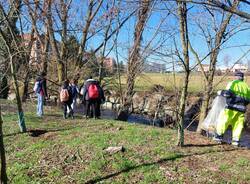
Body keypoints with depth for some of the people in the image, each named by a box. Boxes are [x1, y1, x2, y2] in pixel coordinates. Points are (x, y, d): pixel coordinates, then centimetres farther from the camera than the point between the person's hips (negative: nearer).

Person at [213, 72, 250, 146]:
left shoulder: (233, 83, -1)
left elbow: (228, 93, -15)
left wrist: (221, 92, 2)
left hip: (232, 107, -5)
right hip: (241, 109, 5)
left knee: (223, 120, 5)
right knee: (238, 124, 10)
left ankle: (219, 136, 7)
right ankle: (236, 140, 9)